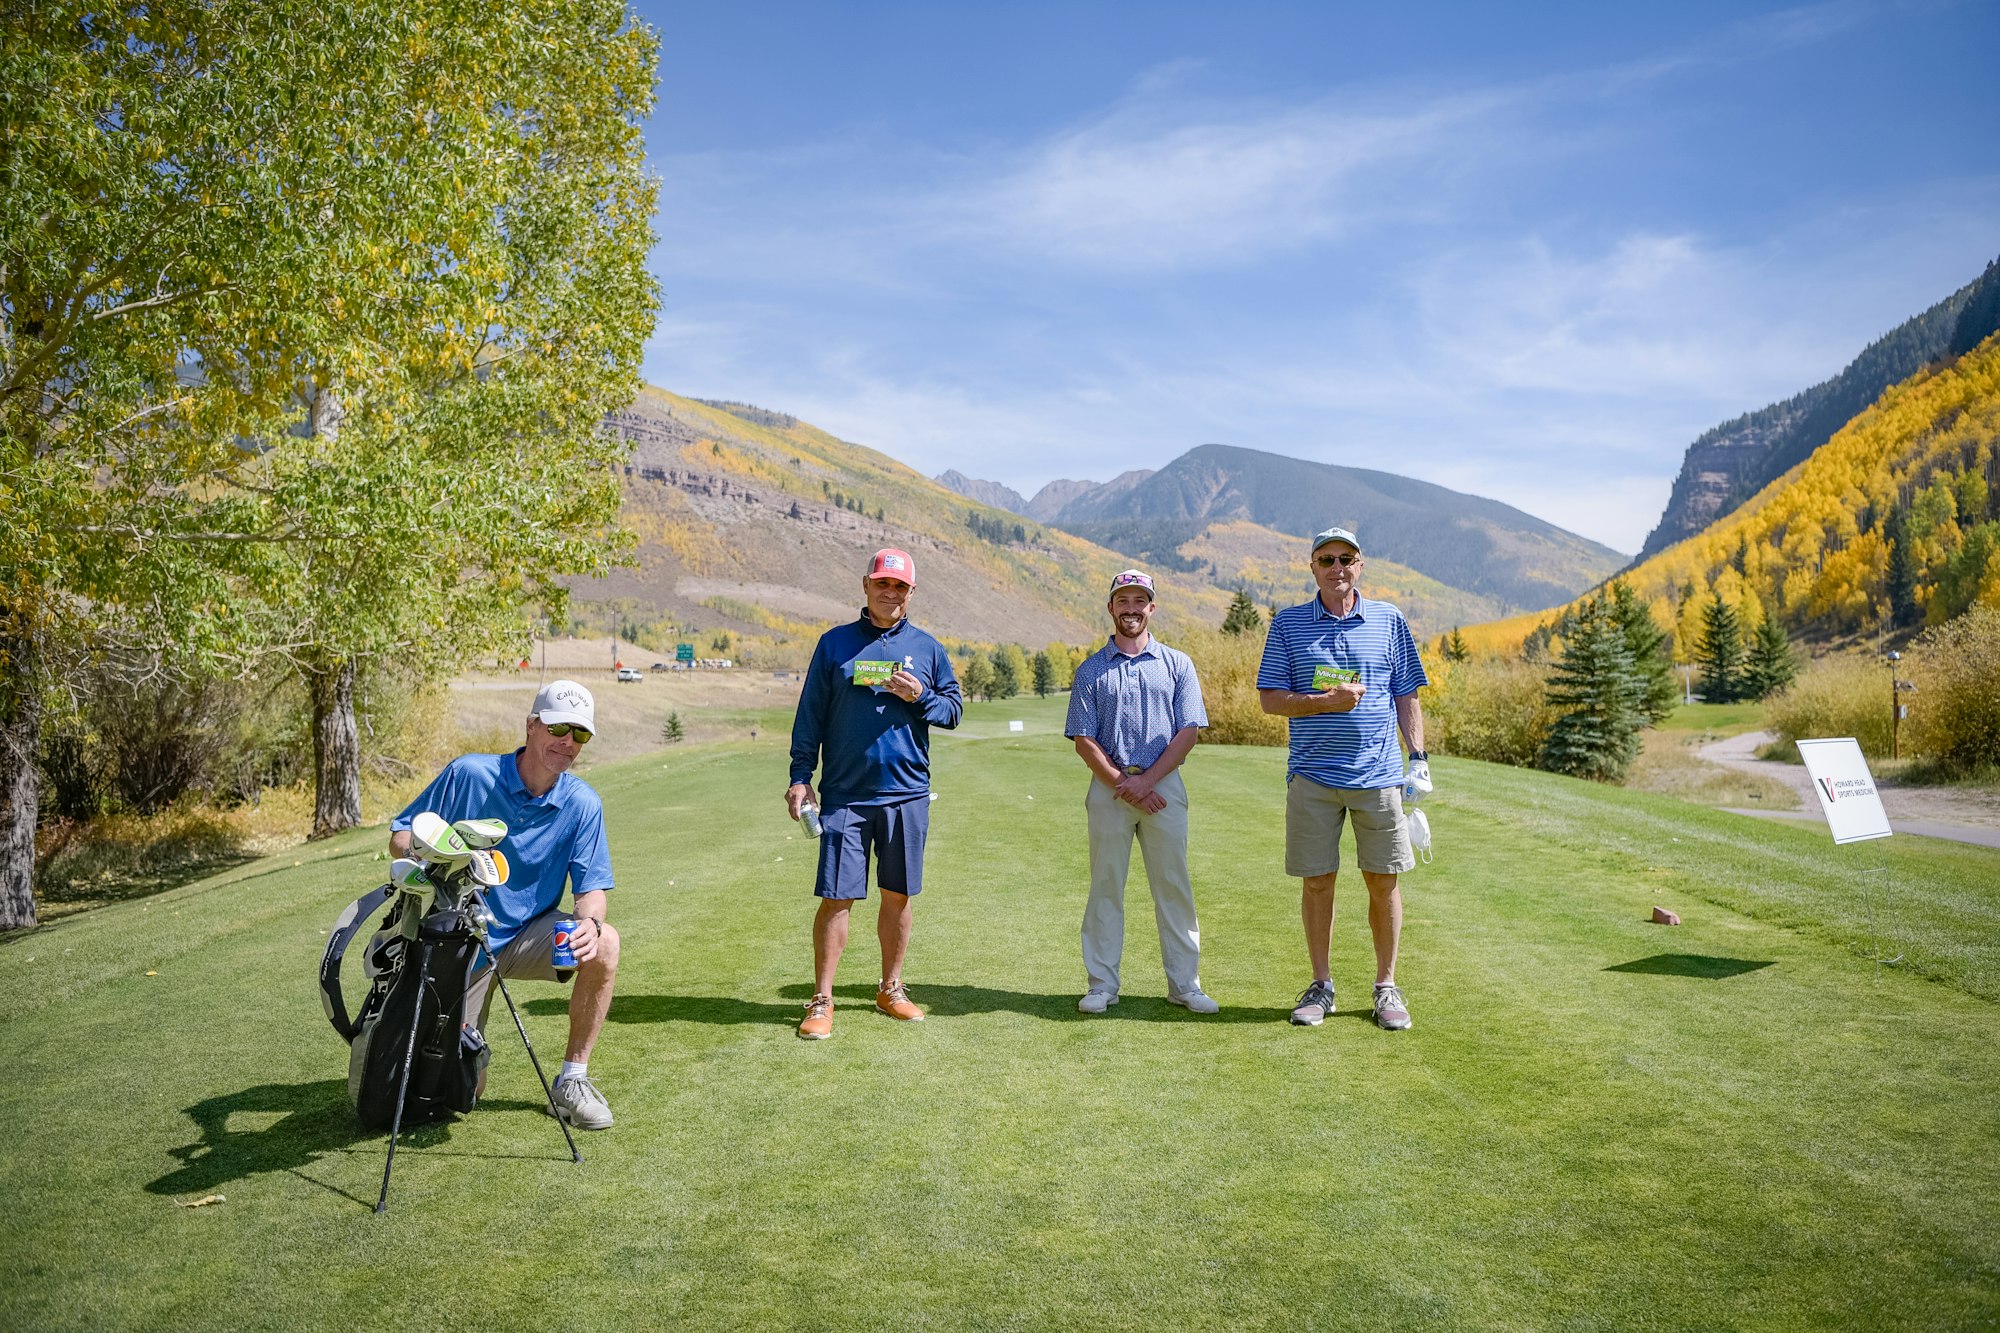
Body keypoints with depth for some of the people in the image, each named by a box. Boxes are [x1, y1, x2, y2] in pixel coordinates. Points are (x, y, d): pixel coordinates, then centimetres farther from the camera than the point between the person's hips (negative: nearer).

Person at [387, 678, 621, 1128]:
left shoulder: (583, 804, -8)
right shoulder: (469, 773, -13)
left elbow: (592, 887, -8)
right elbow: (399, 837, -4)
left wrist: (589, 922, -32)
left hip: (531, 935, 2)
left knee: (604, 944, -30)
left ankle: (572, 1079, -13)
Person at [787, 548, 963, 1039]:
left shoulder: (926, 647, 10)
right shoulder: (835, 643, 5)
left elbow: (954, 706, 13)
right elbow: (810, 714, 5)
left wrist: (921, 697, -7)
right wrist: (800, 776, -2)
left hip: (907, 793, 2)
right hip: (844, 793, -2)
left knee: (897, 895, 10)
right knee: (836, 897, -3)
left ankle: (891, 989, 25)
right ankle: (822, 1000, 7)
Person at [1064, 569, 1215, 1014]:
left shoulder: (1177, 664, 10)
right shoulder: (1091, 670, 9)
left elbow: (1188, 732, 1)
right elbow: (1083, 741, 2)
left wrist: (1146, 781, -10)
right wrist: (1122, 784, -10)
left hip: (1164, 785, 0)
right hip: (1108, 786, 0)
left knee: (1174, 885, 2)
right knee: (1106, 886, 3)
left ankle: (1184, 984, 10)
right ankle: (1102, 985, 10)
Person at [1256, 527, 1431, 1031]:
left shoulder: (1388, 620, 9)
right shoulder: (1288, 624, 5)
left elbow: (1407, 696, 12)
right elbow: (1270, 699, 2)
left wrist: (1418, 756, 4)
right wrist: (1327, 702, -12)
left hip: (1379, 775, 1)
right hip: (1312, 776, 0)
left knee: (1383, 880, 4)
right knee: (1317, 881, 4)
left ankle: (1387, 986, 17)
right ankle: (1321, 985, 17)